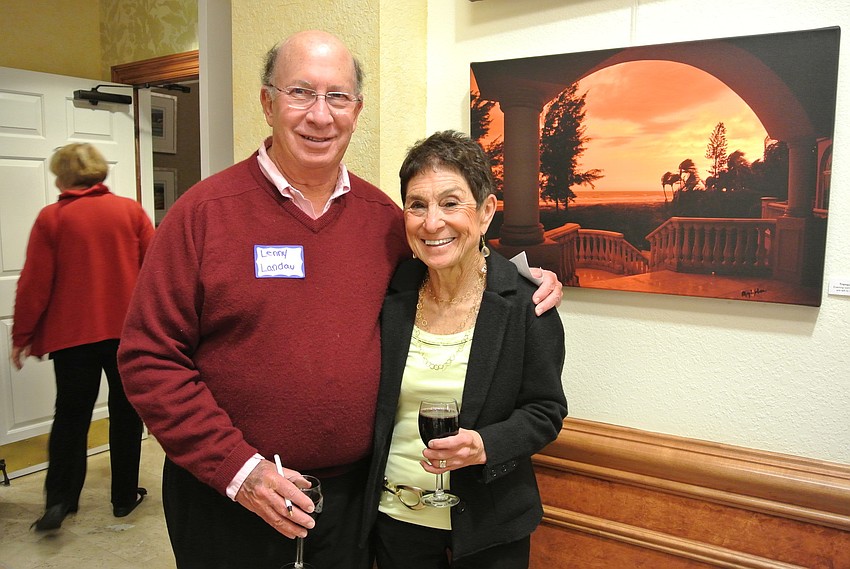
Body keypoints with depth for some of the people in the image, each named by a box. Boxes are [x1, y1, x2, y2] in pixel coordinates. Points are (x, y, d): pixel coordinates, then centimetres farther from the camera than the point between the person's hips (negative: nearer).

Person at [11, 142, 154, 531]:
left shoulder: (51, 218, -3)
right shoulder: (130, 211, -1)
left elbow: (35, 283, -4)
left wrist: (22, 335, 6)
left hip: (72, 335, 0)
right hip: (128, 330, 1)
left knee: (71, 415, 12)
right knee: (126, 412, 11)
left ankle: (58, 502, 8)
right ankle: (125, 496, 18)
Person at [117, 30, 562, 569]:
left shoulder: (383, 215, -1)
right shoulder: (204, 211, -11)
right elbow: (149, 357, -11)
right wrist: (236, 466, -15)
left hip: (353, 489, 3)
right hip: (225, 496, -3)